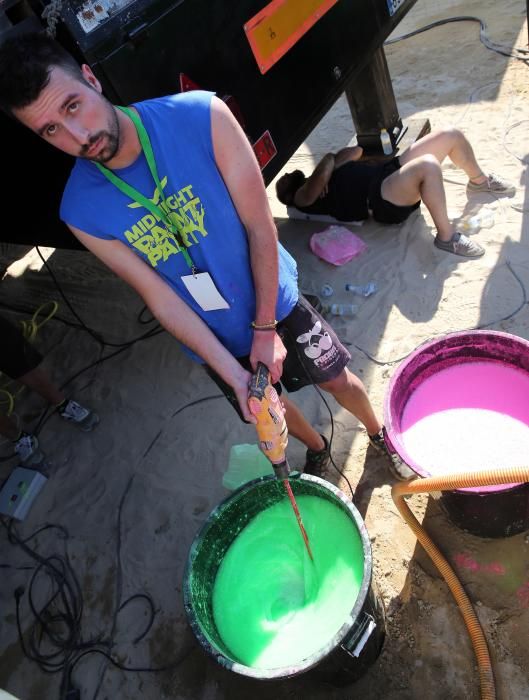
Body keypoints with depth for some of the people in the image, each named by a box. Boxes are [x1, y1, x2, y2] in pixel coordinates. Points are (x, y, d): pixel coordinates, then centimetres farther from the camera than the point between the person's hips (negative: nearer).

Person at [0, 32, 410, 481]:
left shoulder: (202, 117, -24)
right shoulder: (82, 212, -19)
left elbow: (260, 227, -19)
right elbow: (161, 298, -17)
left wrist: (265, 329, -17)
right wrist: (234, 373, -21)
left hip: (276, 302, -1)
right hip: (215, 342, 2)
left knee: (338, 379, 18)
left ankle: (380, 434, 54)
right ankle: (317, 448, 59)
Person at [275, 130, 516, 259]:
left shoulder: (315, 181, 26)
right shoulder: (303, 196, 0)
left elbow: (356, 151, 24)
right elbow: (322, 174, -21)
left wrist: (330, 164, 8)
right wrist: (328, 160, 1)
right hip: (380, 199, -10)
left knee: (451, 135, 6)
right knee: (428, 165, -38)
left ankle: (479, 181, 28)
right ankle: (446, 236, -25)